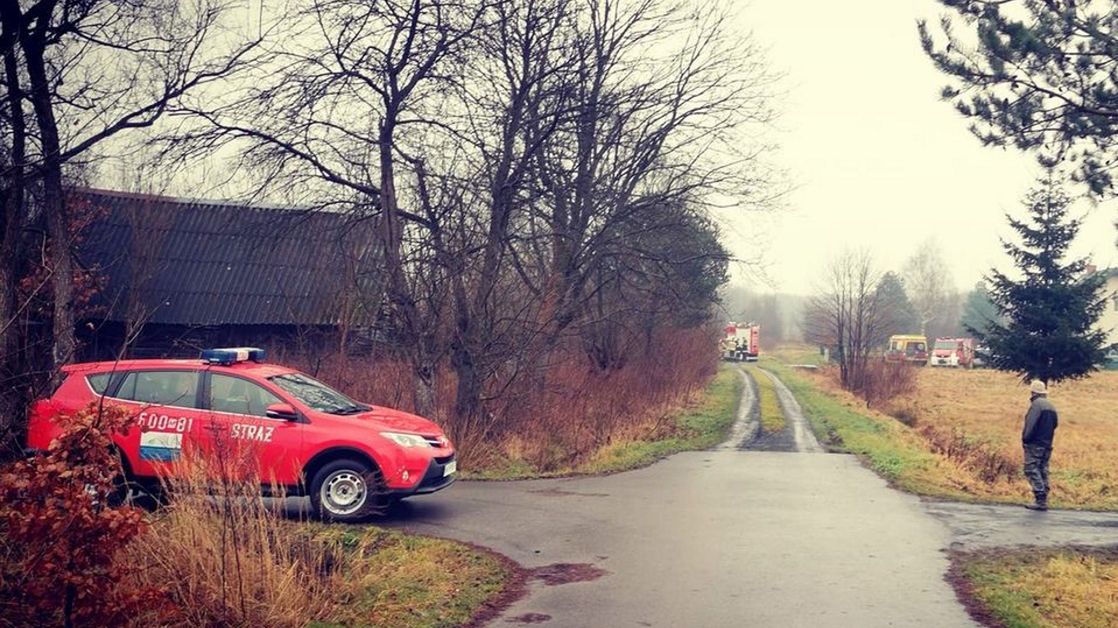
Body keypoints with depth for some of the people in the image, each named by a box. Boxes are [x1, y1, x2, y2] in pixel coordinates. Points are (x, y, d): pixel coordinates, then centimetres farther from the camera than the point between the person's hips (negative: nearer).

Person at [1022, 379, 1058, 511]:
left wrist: (1025, 439, -12)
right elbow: (1055, 423, 18)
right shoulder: (1051, 406, 14)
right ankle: (1043, 500, 11)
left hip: (1035, 444, -9)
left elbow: (1031, 425, -19)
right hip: (1047, 445, 9)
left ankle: (1041, 500, -16)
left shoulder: (1036, 404, -13)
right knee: (1043, 471, 11)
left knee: (1032, 470, -8)